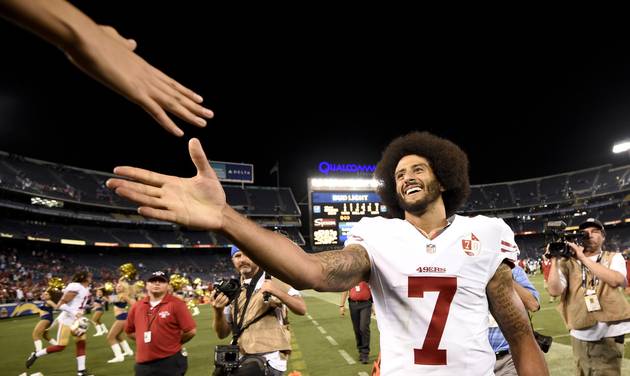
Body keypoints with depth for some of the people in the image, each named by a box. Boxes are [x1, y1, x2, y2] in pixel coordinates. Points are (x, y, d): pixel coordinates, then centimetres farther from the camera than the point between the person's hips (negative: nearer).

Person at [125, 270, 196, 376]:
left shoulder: (176, 304, -10)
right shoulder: (137, 306, 6)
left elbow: (191, 330, -13)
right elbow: (129, 331, 20)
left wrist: (174, 342, -1)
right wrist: (144, 340, 9)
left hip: (170, 364, -5)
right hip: (143, 364, 5)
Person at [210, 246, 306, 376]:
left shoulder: (274, 281, -1)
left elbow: (302, 309, -10)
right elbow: (222, 333, 7)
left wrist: (277, 292, -25)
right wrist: (218, 312, -13)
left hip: (269, 359, -4)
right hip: (241, 360, 4)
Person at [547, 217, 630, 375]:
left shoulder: (614, 258, 5)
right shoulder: (568, 263, 3)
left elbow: (616, 280, -18)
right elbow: (554, 290, -11)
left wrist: (582, 257, -17)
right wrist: (554, 259, -13)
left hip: (609, 333, -1)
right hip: (580, 334, 1)